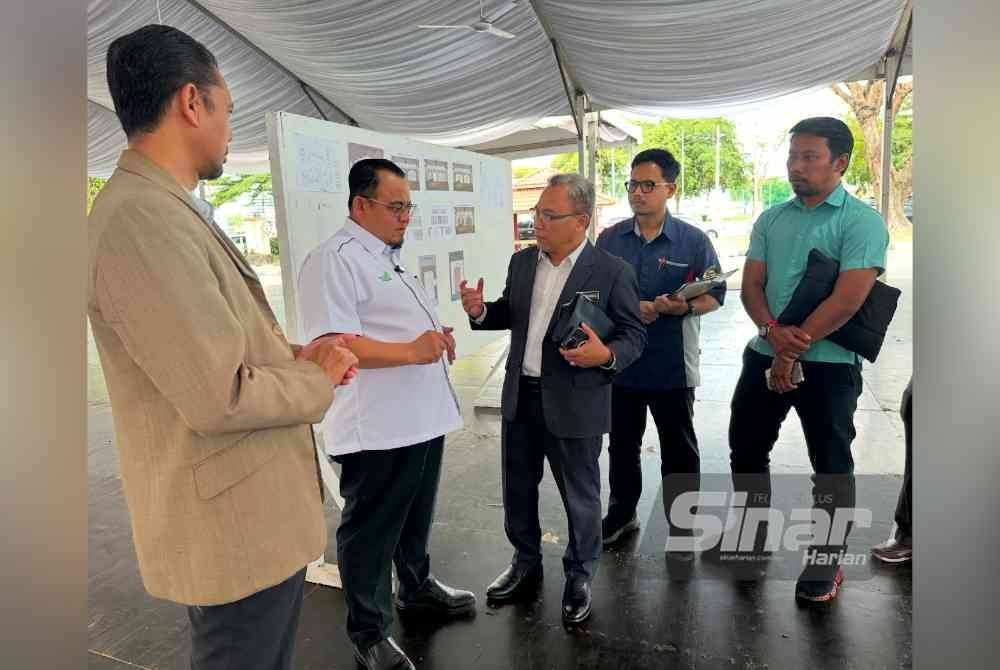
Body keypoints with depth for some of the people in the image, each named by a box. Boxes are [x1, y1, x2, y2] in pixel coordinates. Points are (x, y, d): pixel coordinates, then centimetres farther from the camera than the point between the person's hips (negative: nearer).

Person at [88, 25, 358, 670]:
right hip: (236, 529, -10)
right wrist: (318, 379, -10)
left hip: (255, 511, 10)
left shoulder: (164, 210, 9)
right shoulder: (142, 218, -24)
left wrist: (297, 356, 2)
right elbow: (221, 397, -27)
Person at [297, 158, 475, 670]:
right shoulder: (335, 258, -15)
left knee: (415, 518, 25)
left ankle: (417, 588, 46)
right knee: (370, 531, 8)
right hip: (377, 429, -10)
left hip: (423, 417, 10)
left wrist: (437, 339, 8)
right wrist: (411, 351, -30)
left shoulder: (391, 257, 17)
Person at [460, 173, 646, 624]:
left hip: (575, 403, -5)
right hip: (520, 396, 6)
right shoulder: (522, 261, 5)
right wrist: (481, 311, -5)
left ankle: (579, 577, 35)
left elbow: (634, 335, -8)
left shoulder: (612, 272, -11)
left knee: (579, 496, 12)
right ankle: (526, 564, 42)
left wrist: (606, 355, -28)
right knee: (517, 489, 19)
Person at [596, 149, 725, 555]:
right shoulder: (610, 239, 2)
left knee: (678, 451, 10)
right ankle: (622, 513, 37)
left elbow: (715, 295, -2)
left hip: (673, 365, -2)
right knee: (622, 444, 17)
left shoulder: (694, 241, -5)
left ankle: (682, 527, 26)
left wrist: (685, 307, -22)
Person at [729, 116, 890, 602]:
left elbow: (849, 298, -17)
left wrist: (794, 349, -14)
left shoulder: (861, 221, -7)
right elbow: (750, 286, 3)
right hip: (765, 356, 6)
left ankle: (827, 561, 25)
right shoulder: (770, 220, 9)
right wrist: (774, 333, -16)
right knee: (745, 450, 13)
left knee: (830, 465, 8)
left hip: (829, 363, -5)